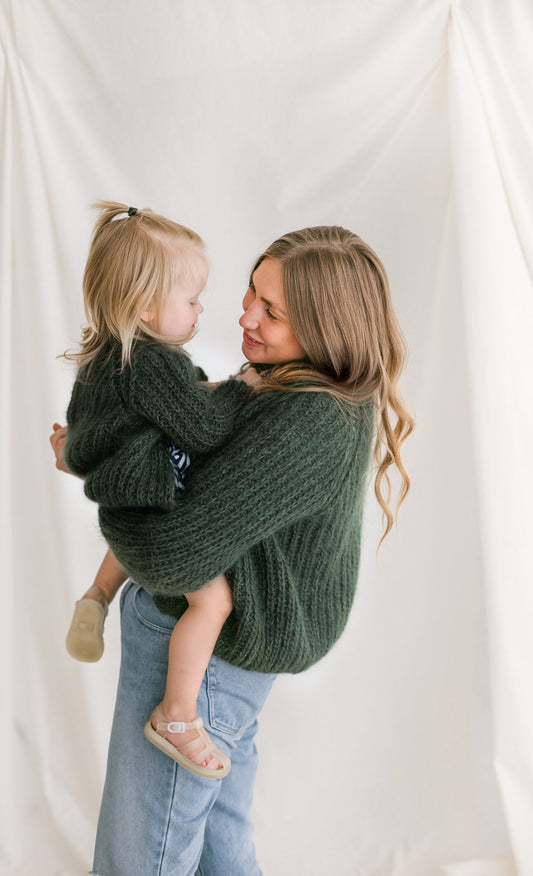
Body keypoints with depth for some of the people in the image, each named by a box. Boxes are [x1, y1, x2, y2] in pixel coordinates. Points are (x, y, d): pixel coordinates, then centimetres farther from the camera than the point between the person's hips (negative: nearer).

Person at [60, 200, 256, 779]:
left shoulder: (102, 355, 6)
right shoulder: (153, 364, -25)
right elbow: (205, 429, -23)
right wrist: (239, 391, -6)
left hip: (124, 500, 11)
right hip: (155, 501, -10)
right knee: (213, 597, -9)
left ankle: (97, 597, 38)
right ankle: (176, 716, 1)